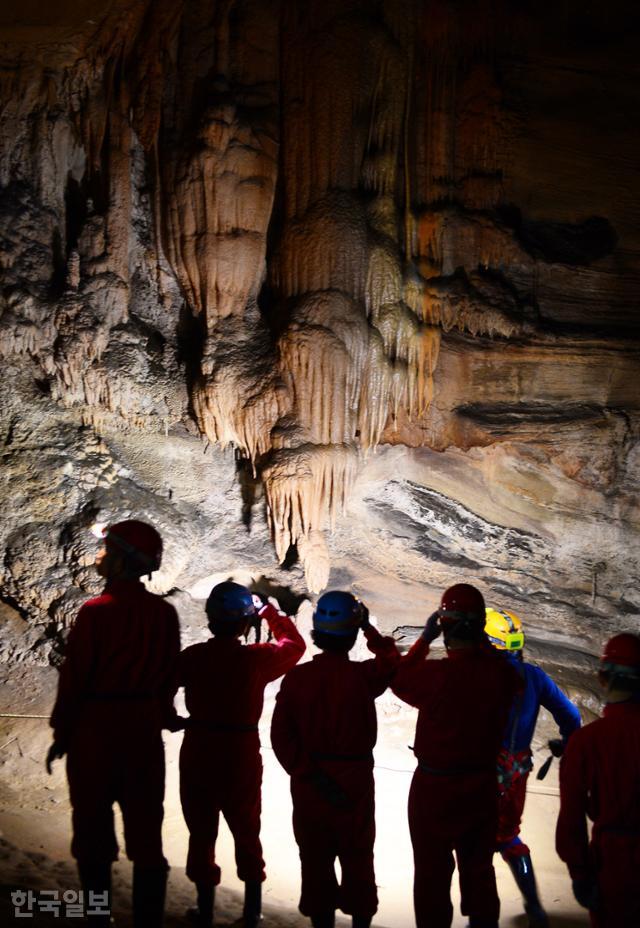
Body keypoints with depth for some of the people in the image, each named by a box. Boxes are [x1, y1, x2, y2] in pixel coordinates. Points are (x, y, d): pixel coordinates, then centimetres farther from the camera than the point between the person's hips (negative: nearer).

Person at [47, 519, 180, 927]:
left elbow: (74, 677, -11)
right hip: (144, 729, 4)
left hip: (95, 729, -4)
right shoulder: (165, 613, -3)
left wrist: (61, 734, -2)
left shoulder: (96, 612, -15)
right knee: (146, 828, 11)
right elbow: (170, 674, 5)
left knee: (93, 829, 10)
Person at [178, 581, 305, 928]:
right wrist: (269, 610, 12)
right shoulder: (257, 658, -11)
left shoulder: (193, 657, -10)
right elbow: (295, 644, 6)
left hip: (198, 753, 0)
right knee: (246, 831, 15)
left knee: (202, 831, 12)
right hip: (243, 755, 0)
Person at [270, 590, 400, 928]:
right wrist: (370, 629, 13)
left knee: (315, 858, 14)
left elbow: (281, 734, -14)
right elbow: (392, 660, 7)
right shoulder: (364, 675, -15)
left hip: (309, 783, 1)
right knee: (357, 858, 16)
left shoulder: (297, 677, -10)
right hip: (355, 779, -1)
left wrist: (308, 772, -12)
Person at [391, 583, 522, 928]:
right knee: (478, 867, 20)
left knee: (433, 872, 12)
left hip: (434, 786, -3)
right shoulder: (503, 674, -15)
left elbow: (400, 679, -4)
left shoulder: (435, 674, -25)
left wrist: (425, 638, 1)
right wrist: (480, 642, 8)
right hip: (482, 785, 4)